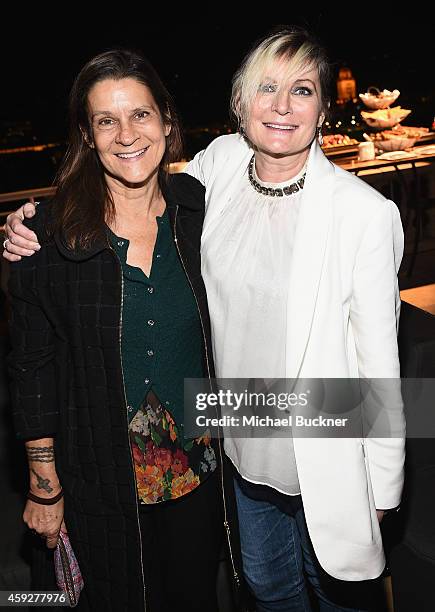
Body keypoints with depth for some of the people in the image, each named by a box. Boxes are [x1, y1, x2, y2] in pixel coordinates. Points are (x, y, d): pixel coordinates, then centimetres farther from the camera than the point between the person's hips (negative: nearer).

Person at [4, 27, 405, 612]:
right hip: (243, 444, 4)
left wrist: (382, 488, -6)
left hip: (324, 459, -4)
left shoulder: (365, 212, -20)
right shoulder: (219, 162, -9)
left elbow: (379, 361, -14)